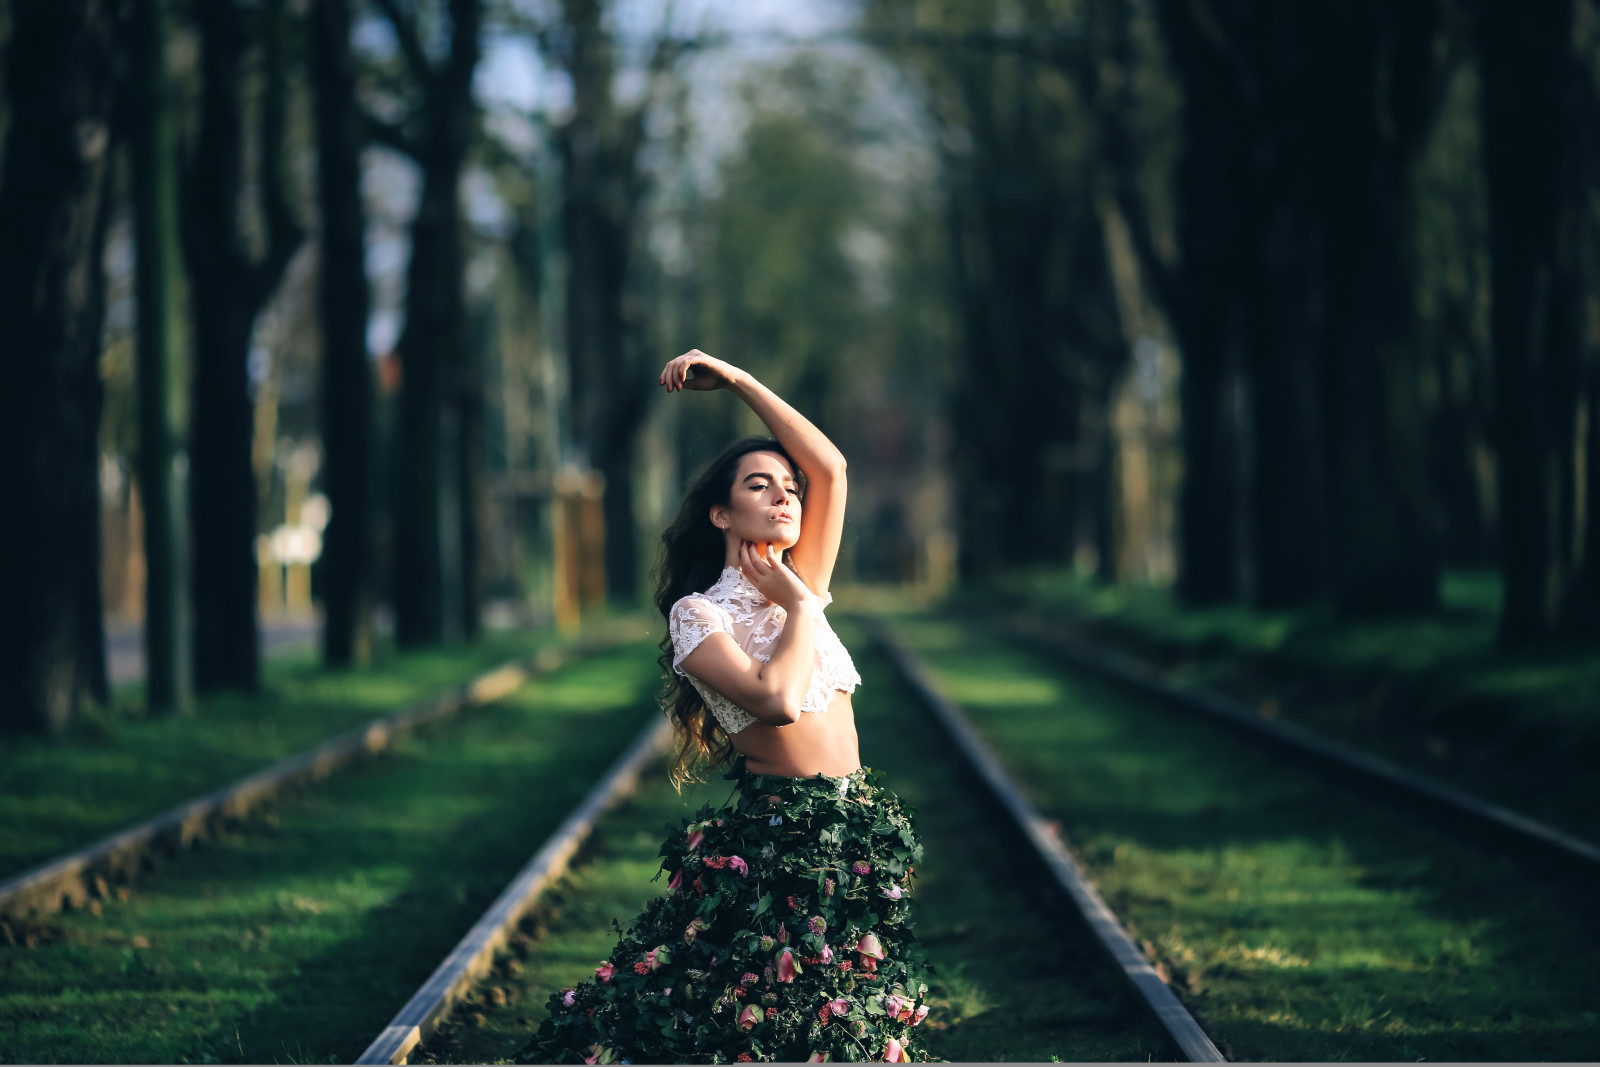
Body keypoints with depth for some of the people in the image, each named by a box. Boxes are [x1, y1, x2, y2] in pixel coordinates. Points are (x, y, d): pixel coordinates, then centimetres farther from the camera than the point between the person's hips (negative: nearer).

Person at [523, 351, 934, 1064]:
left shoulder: (796, 588, 13)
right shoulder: (699, 613, -5)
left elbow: (830, 466, 7)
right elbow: (777, 698, -22)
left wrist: (737, 381, 7)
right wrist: (800, 607, -7)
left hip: (854, 847, 7)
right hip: (778, 847, -7)